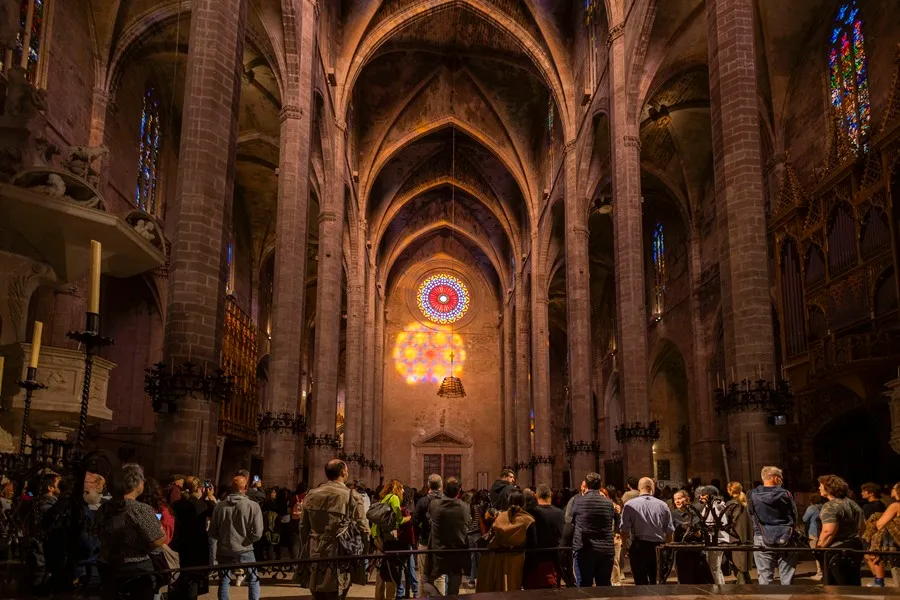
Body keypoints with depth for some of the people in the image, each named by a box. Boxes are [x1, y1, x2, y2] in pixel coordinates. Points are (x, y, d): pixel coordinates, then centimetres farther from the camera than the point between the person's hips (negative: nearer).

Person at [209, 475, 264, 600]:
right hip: (245, 551, -2)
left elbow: (212, 533, 3)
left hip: (224, 551, 2)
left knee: (224, 582, 14)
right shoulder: (253, 506, -12)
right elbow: (257, 533, -15)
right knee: (253, 580, 15)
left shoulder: (219, 506, -4)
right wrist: (246, 540, 5)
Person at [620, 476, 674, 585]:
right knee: (656, 582, 15)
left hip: (639, 547, -3)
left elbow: (624, 530, -6)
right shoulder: (662, 505, 1)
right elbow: (669, 531, 5)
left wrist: (625, 546, 9)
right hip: (659, 548, 3)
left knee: (641, 582, 3)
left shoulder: (629, 504, -7)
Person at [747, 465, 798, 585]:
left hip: (762, 540, 0)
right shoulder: (786, 494, -4)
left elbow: (751, 518, 5)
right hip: (785, 539, 0)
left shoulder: (753, 495, -2)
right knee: (787, 578, 9)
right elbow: (794, 517, 4)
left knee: (765, 578, 4)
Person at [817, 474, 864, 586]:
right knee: (854, 584, 15)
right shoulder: (853, 504, 12)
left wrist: (819, 547, -13)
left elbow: (829, 531, -24)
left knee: (838, 586, -2)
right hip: (856, 547, 9)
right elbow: (862, 525, 21)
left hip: (838, 550, -9)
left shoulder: (829, 506, -16)